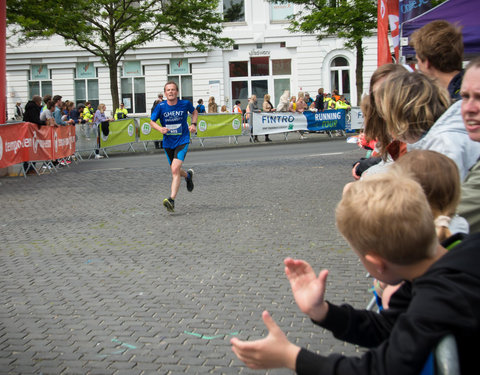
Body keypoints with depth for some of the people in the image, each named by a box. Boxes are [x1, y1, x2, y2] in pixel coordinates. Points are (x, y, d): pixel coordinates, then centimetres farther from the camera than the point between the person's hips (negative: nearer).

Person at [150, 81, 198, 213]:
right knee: (175, 171, 17)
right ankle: (188, 175, 53)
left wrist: (193, 124, -3)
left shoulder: (185, 104, -8)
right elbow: (152, 121, 3)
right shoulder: (160, 107, -9)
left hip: (182, 141, -3)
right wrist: (160, 128, -17)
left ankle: (172, 200, -23)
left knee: (175, 169, -20)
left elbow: (194, 112, 14)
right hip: (168, 143, 3)